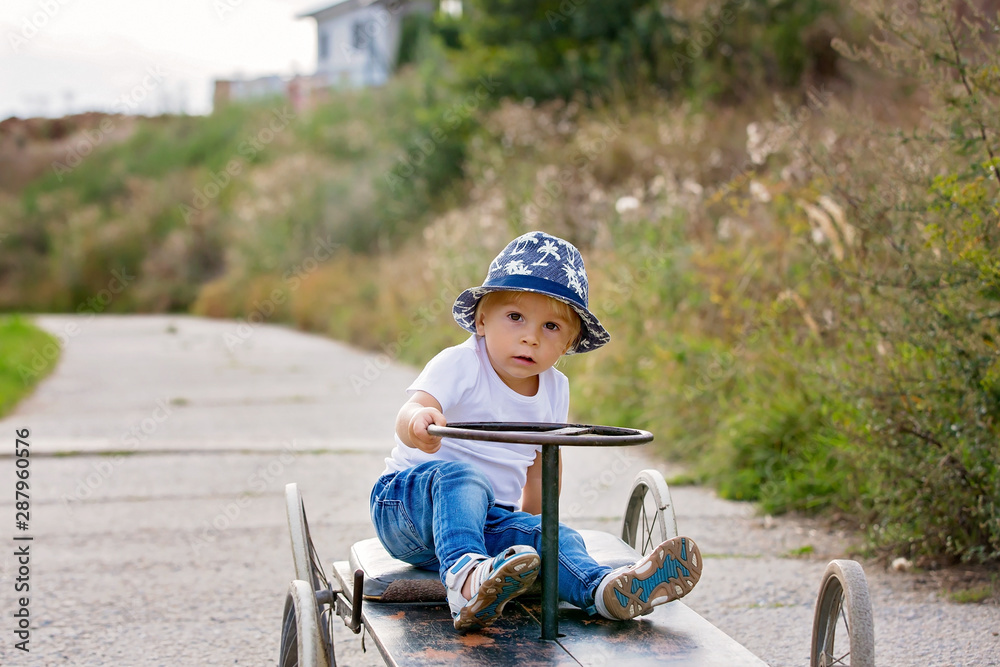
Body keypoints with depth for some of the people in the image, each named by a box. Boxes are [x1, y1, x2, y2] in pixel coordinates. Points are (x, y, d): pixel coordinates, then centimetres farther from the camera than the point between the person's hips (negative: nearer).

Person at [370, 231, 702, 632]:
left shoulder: (554, 390, 8)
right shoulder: (459, 365, -13)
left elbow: (542, 466, 23)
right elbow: (410, 414, -32)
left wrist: (532, 521, 19)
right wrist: (418, 422, -55)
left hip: (486, 517, 5)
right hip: (407, 500, -5)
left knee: (544, 535, -24)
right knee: (460, 477, -38)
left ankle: (601, 590, -51)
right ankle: (464, 577, -60)